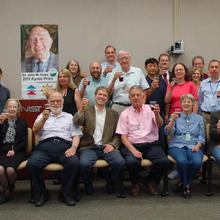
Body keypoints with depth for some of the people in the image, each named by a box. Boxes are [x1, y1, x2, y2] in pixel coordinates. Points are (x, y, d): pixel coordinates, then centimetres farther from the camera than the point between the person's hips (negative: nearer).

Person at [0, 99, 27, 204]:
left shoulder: (23, 122, 15)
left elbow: (24, 141, 8)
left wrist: (14, 150, -8)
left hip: (17, 152, -1)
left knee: (10, 169, -32)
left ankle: (9, 188, 1)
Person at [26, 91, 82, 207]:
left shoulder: (69, 117, 25)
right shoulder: (42, 115, 25)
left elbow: (76, 135, 14)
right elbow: (35, 130, 7)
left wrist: (73, 147, -6)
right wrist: (44, 119, -11)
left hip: (64, 147, 0)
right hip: (45, 146, 0)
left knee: (74, 163, -32)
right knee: (32, 164, -29)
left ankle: (64, 193, -12)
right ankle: (41, 193, -7)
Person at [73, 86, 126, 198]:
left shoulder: (114, 114, 18)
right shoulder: (86, 111, 14)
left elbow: (118, 134, 14)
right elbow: (75, 122, -5)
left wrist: (112, 144, -5)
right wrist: (82, 109, -21)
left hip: (106, 147, 1)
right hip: (89, 147, -1)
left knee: (120, 162, -27)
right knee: (84, 164, -32)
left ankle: (111, 182, 4)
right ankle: (88, 184, 2)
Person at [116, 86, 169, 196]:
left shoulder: (150, 109, 10)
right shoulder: (125, 113, 9)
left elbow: (159, 125, -8)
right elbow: (123, 136, 2)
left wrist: (157, 114, -30)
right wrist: (133, 150, -14)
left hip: (151, 144, 1)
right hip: (132, 145, -1)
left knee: (164, 161, -26)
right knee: (132, 162, -32)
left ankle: (151, 181, 5)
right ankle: (135, 183, 2)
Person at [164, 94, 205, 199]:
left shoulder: (199, 118, 18)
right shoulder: (175, 116, 13)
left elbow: (201, 136, 13)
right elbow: (168, 132, -1)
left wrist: (198, 145, -7)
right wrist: (173, 120, -17)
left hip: (193, 146, 1)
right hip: (177, 146, -1)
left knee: (197, 162, -32)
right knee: (182, 161, -35)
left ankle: (184, 182, -3)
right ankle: (186, 186, -8)